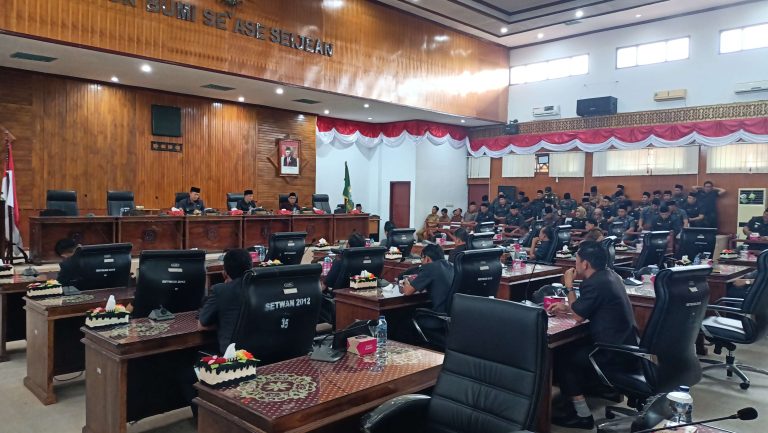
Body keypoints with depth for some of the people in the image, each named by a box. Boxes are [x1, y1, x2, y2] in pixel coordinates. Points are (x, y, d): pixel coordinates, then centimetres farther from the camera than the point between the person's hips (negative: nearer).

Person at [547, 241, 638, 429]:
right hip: (628, 346, 10)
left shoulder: (595, 283, -21)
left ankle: (582, 415, 5)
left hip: (617, 354, -10)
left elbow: (578, 316, -9)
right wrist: (567, 307, 13)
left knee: (561, 357, 0)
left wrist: (569, 286, -1)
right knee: (575, 347, 23)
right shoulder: (608, 275, 8)